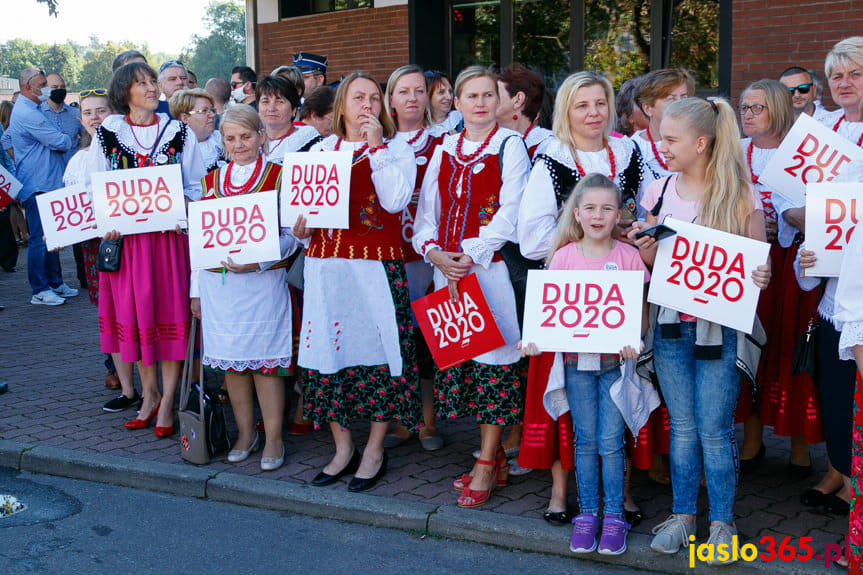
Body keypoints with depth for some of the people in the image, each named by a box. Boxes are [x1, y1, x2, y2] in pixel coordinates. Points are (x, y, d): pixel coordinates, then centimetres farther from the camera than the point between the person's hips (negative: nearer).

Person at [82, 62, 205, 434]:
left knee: (170, 310, -2)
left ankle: (167, 400, 5)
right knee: (134, 312, 5)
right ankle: (149, 393, 19)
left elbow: (196, 186, 5)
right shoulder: (106, 133, 6)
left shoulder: (179, 133, 5)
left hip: (169, 233, -1)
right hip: (125, 235, 1)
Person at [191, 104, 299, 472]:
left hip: (263, 281, -4)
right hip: (218, 282, 4)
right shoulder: (212, 181, 13)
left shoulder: (279, 177, 1)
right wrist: (196, 289, 11)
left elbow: (290, 235, -4)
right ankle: (245, 434, 22)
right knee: (230, 360, 8)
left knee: (264, 359, -2)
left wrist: (258, 261, -20)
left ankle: (273, 440, 9)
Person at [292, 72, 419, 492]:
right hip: (325, 265, 4)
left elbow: (395, 201, -13)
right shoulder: (320, 150, 15)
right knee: (328, 349, 5)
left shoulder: (396, 150, 4)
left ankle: (375, 450, 12)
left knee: (376, 349, -3)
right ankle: (343, 448, 20)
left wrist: (375, 146, -10)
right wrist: (300, 226, -5)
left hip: (375, 266, -4)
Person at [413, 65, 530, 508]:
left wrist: (469, 257, -16)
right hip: (448, 271, 5)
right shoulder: (444, 150, 15)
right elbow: (427, 212, 13)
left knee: (494, 357, -4)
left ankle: (486, 465, 4)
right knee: (460, 358, 8)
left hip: (492, 268, -5)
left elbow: (509, 214, -10)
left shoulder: (511, 145, -1)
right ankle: (495, 457, 21)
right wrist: (435, 253, -6)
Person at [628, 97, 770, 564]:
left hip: (720, 328, -3)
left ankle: (722, 523, 17)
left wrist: (760, 277, -22)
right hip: (670, 328, 3)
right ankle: (682, 516, 24)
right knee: (682, 427, 11)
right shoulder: (658, 193, 4)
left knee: (714, 431, 1)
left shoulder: (740, 197, -6)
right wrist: (644, 247, -9)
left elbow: (760, 262, 1)